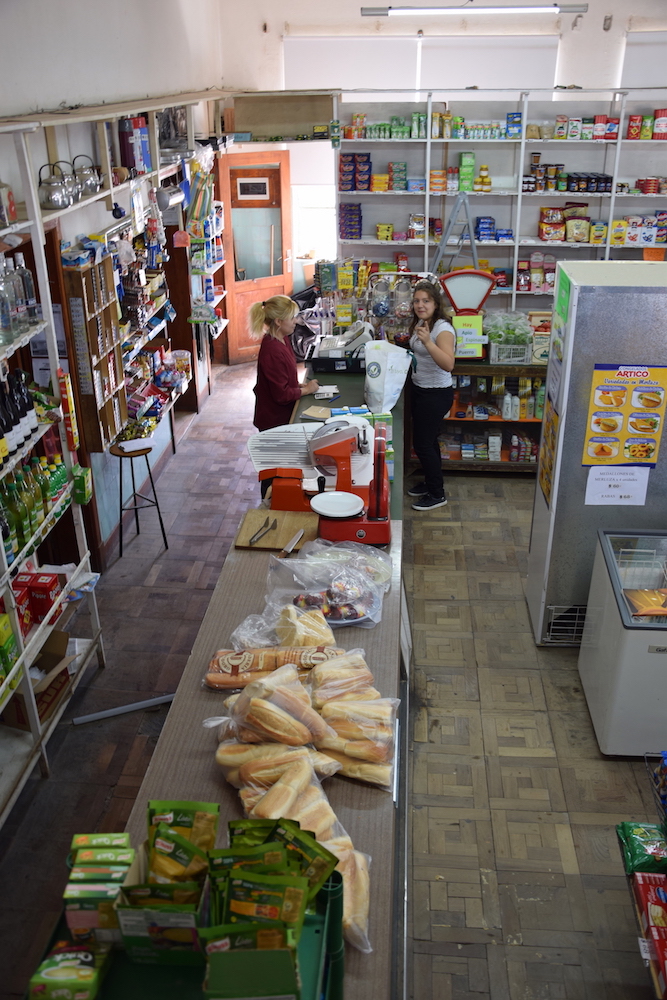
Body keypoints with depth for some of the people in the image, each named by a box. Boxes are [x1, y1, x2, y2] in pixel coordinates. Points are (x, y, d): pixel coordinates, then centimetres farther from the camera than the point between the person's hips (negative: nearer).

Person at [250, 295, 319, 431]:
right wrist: (306, 390, -9)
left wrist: (300, 385, 2)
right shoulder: (272, 351, -26)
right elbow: (281, 395, -22)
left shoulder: (282, 339, 3)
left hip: (283, 415, 9)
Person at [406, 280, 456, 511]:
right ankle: (430, 483, 35)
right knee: (428, 440, 19)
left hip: (436, 394, -9)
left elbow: (448, 364, -37)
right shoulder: (420, 323, 5)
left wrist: (427, 341, -46)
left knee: (423, 443, -2)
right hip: (419, 389, 9)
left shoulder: (443, 329, -22)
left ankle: (437, 494, 12)